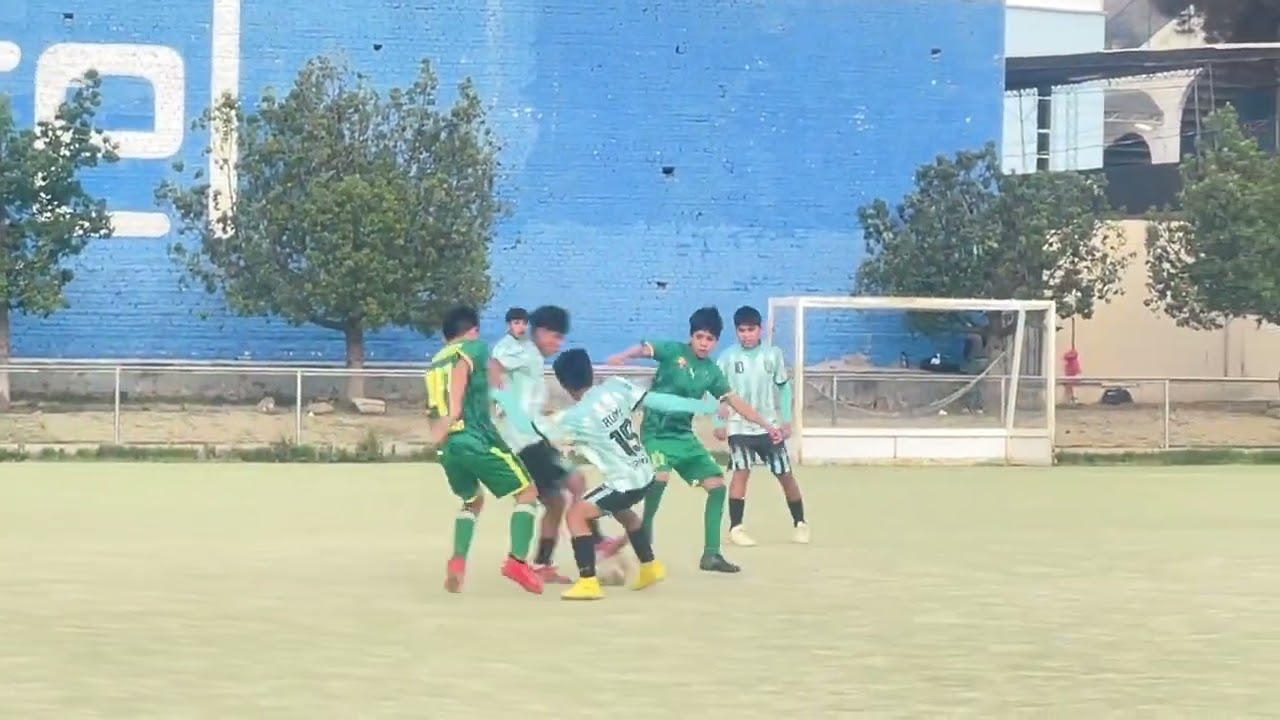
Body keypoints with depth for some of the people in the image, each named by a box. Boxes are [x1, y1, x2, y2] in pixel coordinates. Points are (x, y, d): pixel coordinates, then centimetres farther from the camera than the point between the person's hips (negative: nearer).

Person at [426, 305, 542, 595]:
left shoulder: (435, 362, 23)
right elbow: (461, 369, -18)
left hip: (449, 446, 7)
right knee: (527, 491, 8)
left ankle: (457, 562, 7)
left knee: (473, 500, 29)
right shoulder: (474, 347, 4)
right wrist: (453, 413, -26)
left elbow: (432, 409, 17)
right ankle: (518, 560, -10)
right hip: (477, 439, -7)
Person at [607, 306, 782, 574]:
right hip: (656, 433, -6)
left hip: (685, 437, 6)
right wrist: (623, 357, -46)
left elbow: (735, 401, 10)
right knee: (660, 477, -31)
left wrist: (767, 426, 7)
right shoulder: (673, 351, -8)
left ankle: (711, 554, 9)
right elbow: (643, 349, -23)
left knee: (717, 485, 2)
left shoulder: (711, 371, 5)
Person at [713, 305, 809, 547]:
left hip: (769, 425, 2)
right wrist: (719, 424, -4)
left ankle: (799, 523, 22)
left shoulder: (773, 354, -1)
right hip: (739, 426, -2)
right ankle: (736, 528, -15)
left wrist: (786, 420, 3)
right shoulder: (727, 357, -6)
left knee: (785, 474, 6)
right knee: (741, 471, -18)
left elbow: (783, 388, 7)